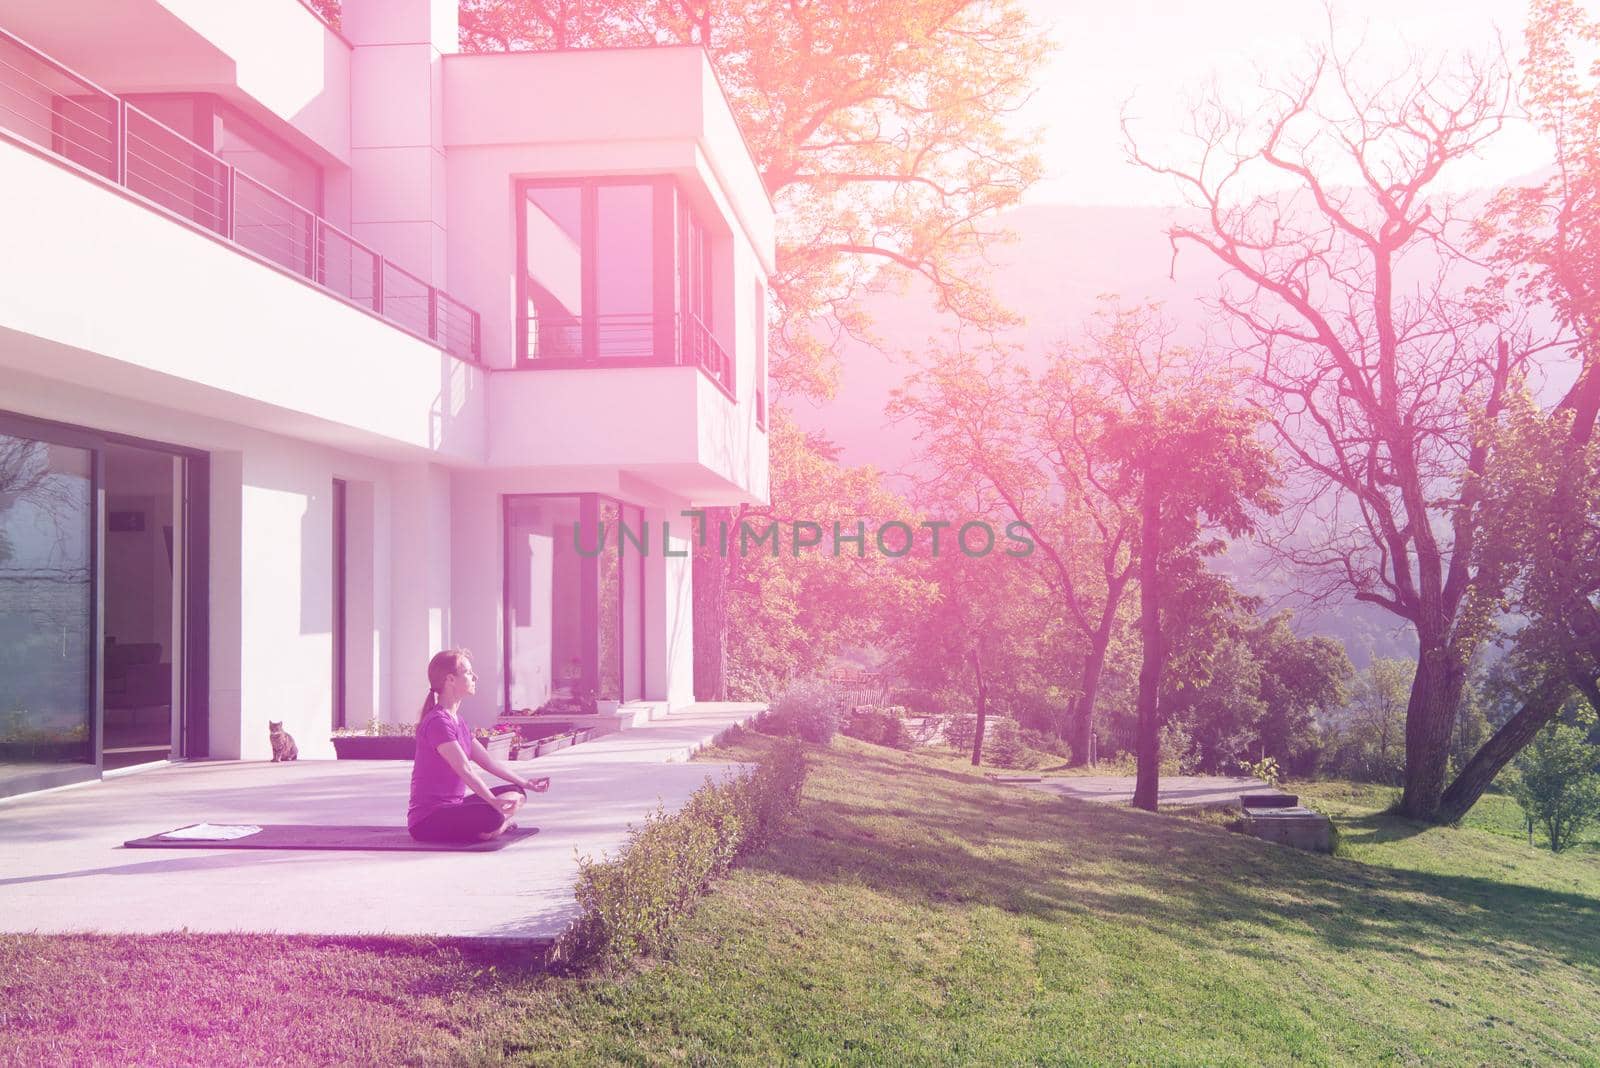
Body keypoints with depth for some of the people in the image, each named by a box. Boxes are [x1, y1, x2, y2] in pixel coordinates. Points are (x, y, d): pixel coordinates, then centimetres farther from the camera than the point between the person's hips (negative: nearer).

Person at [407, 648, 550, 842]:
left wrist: (525, 783, 17)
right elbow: (464, 768, -25)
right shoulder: (438, 722, -17)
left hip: (452, 807, 11)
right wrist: (494, 801, -29)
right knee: (491, 817, -35)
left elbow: (487, 760, 17)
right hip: (428, 820, -11)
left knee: (515, 793, 12)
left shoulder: (457, 721, 15)